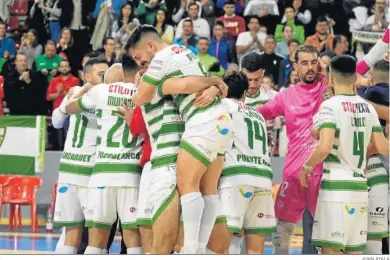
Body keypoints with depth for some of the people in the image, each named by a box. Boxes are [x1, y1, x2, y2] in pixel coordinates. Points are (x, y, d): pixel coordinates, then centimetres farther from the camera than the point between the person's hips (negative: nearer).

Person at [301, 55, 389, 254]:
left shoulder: (330, 106, -10)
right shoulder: (368, 108, 9)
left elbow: (325, 147, -21)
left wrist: (307, 166, -5)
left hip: (336, 185, -6)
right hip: (359, 185, 6)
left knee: (331, 248, -4)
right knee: (355, 251, 10)